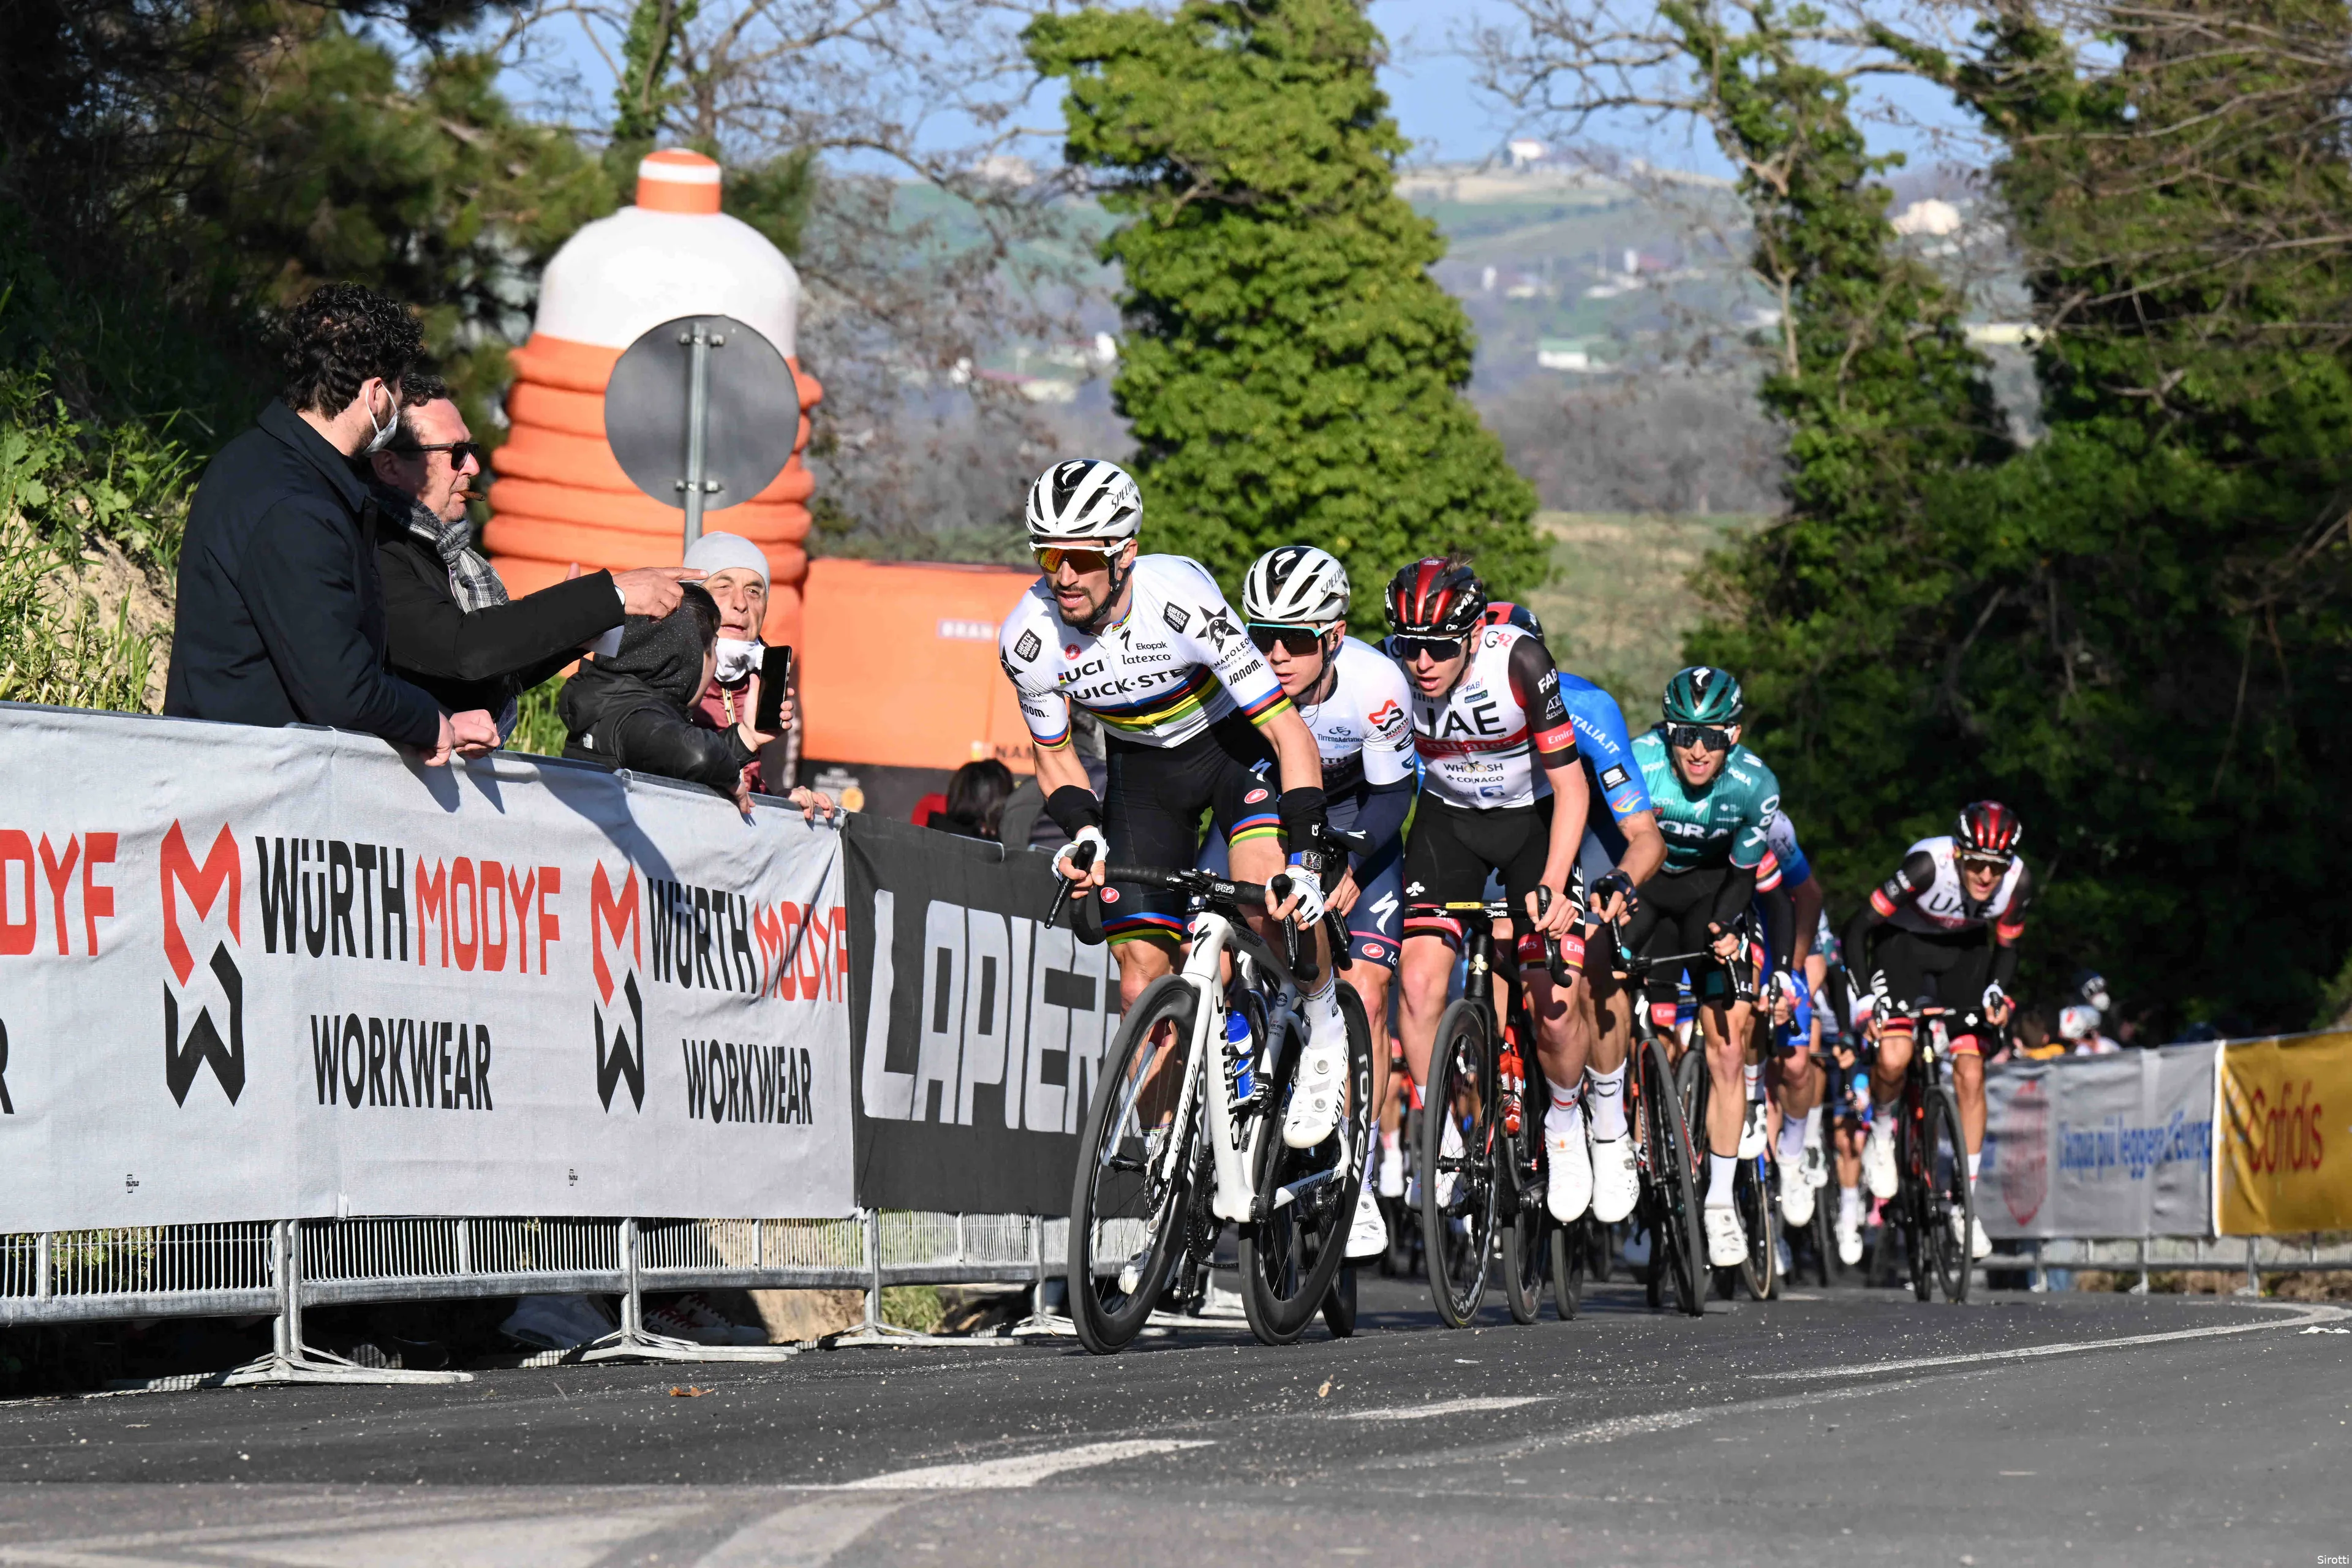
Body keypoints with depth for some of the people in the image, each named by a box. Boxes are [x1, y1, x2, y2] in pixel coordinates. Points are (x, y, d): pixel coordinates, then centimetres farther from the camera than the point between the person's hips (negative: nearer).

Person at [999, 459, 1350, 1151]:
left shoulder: (1179, 596, -34)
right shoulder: (1029, 638, -22)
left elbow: (1288, 729, -31)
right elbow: (1053, 754, -1)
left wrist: (1306, 860, -38)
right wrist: (1084, 833, -21)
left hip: (1235, 739, -4)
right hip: (1143, 768, 4)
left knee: (1266, 896, -32)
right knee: (1141, 981, -5)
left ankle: (1325, 1027, -3)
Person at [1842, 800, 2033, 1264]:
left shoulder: (2018, 881, -23)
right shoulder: (1927, 865, -35)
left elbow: (2006, 948, -5)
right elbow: (1859, 927, -26)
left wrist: (1996, 991, -23)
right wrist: (1866, 991, -35)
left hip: (1964, 951, 3)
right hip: (1903, 943, -3)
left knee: (1970, 1074, -8)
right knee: (1893, 1057, -25)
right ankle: (1882, 1128, 9)